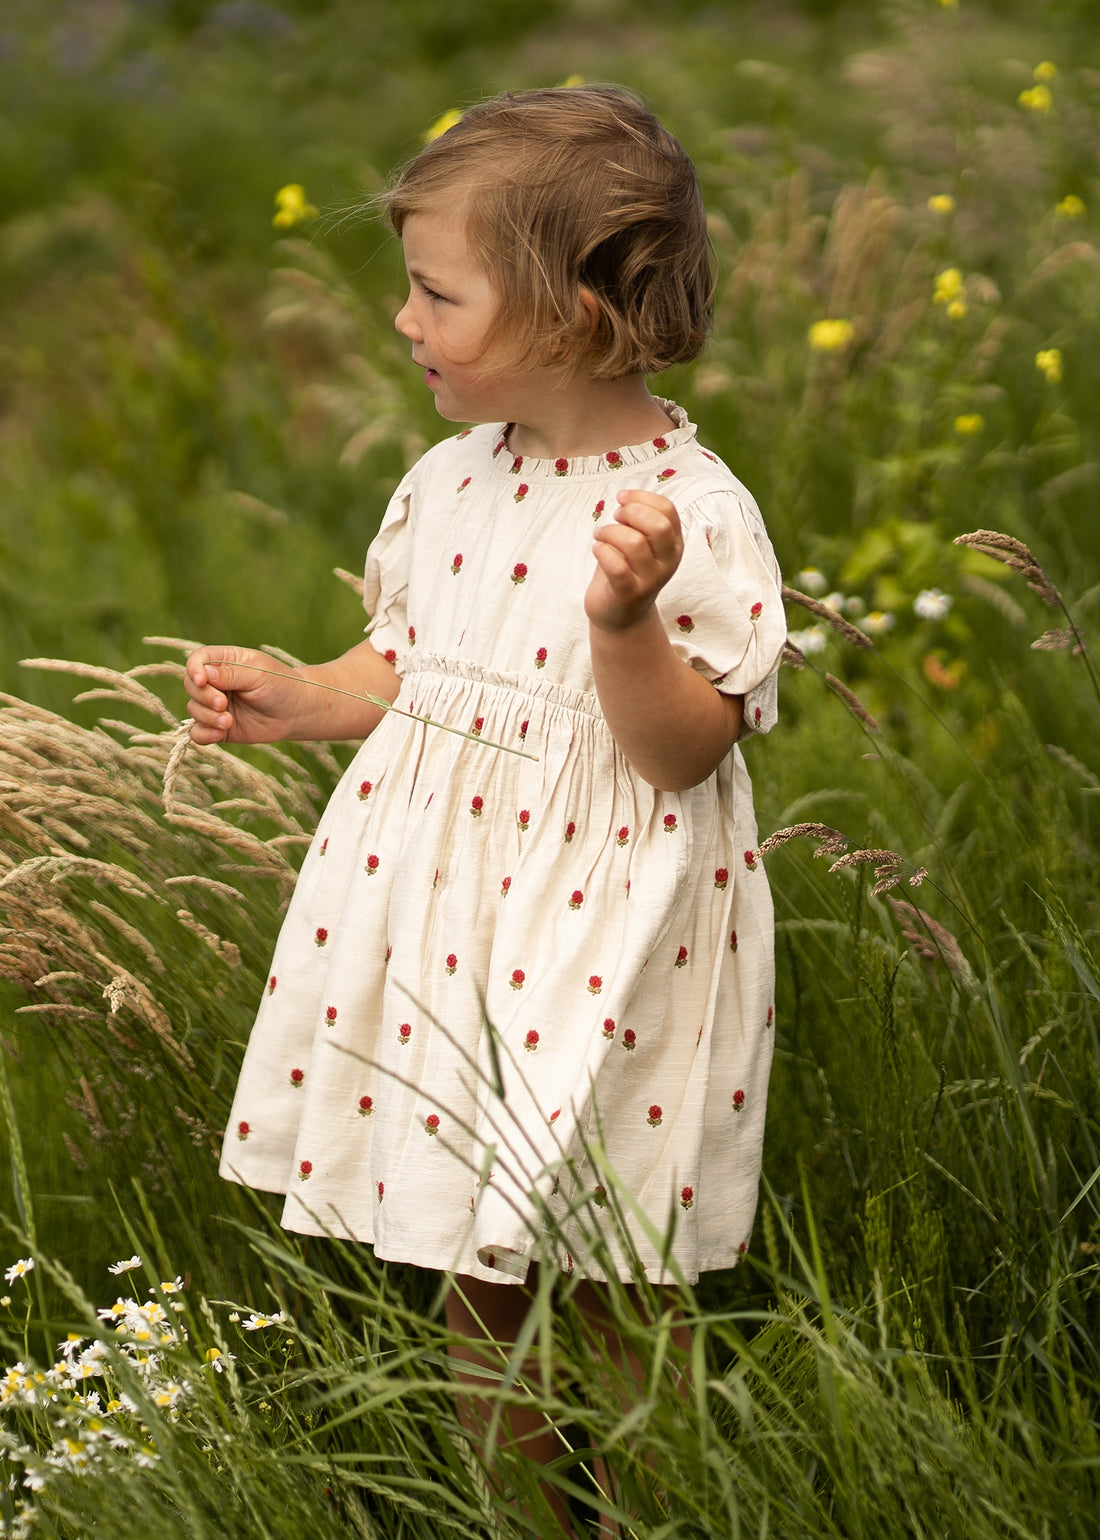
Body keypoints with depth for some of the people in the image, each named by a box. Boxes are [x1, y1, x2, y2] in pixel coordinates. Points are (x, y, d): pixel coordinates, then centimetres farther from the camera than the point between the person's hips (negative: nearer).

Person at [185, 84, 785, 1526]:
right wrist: (295, 698, 4)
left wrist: (626, 623, -34)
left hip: (598, 937, -6)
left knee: (619, 1281, 5)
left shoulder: (692, 513, -17)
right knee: (465, 1255, 16)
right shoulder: (449, 482, 4)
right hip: (442, 913, 6)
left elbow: (680, 749, -18)